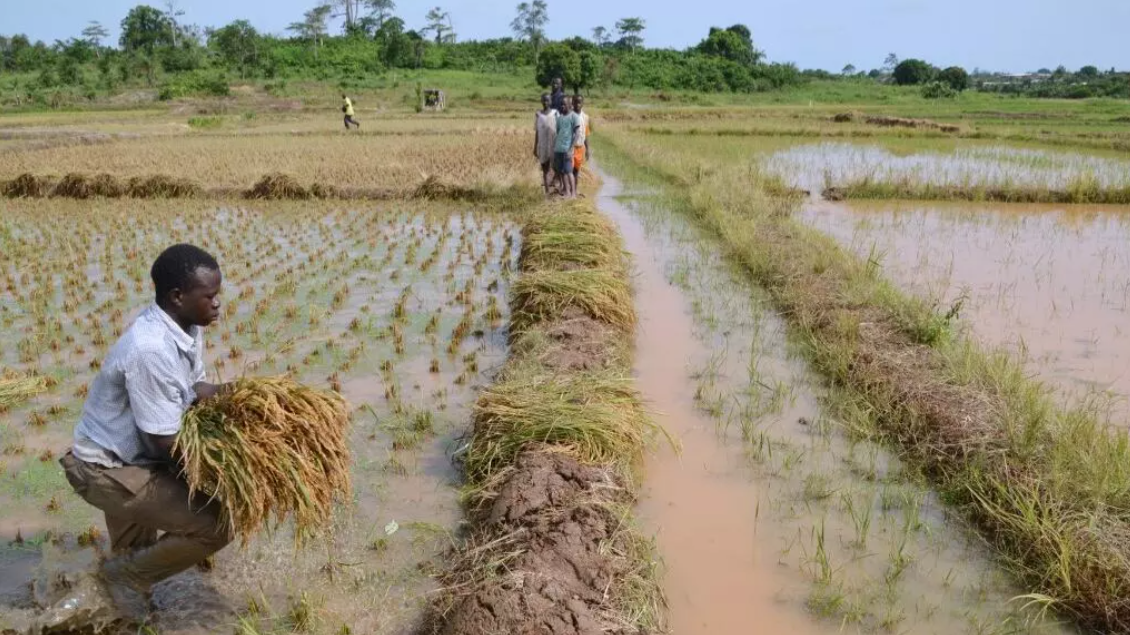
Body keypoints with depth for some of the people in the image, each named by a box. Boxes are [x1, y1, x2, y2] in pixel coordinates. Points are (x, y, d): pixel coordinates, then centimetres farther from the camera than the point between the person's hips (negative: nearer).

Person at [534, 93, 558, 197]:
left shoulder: (555, 113, 1)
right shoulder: (538, 114, 6)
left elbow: (559, 129, 0)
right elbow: (537, 132, 8)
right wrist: (535, 147, 6)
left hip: (553, 144, -2)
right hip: (542, 145, 2)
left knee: (554, 167, -8)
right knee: (545, 169, 4)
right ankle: (547, 191, 7)